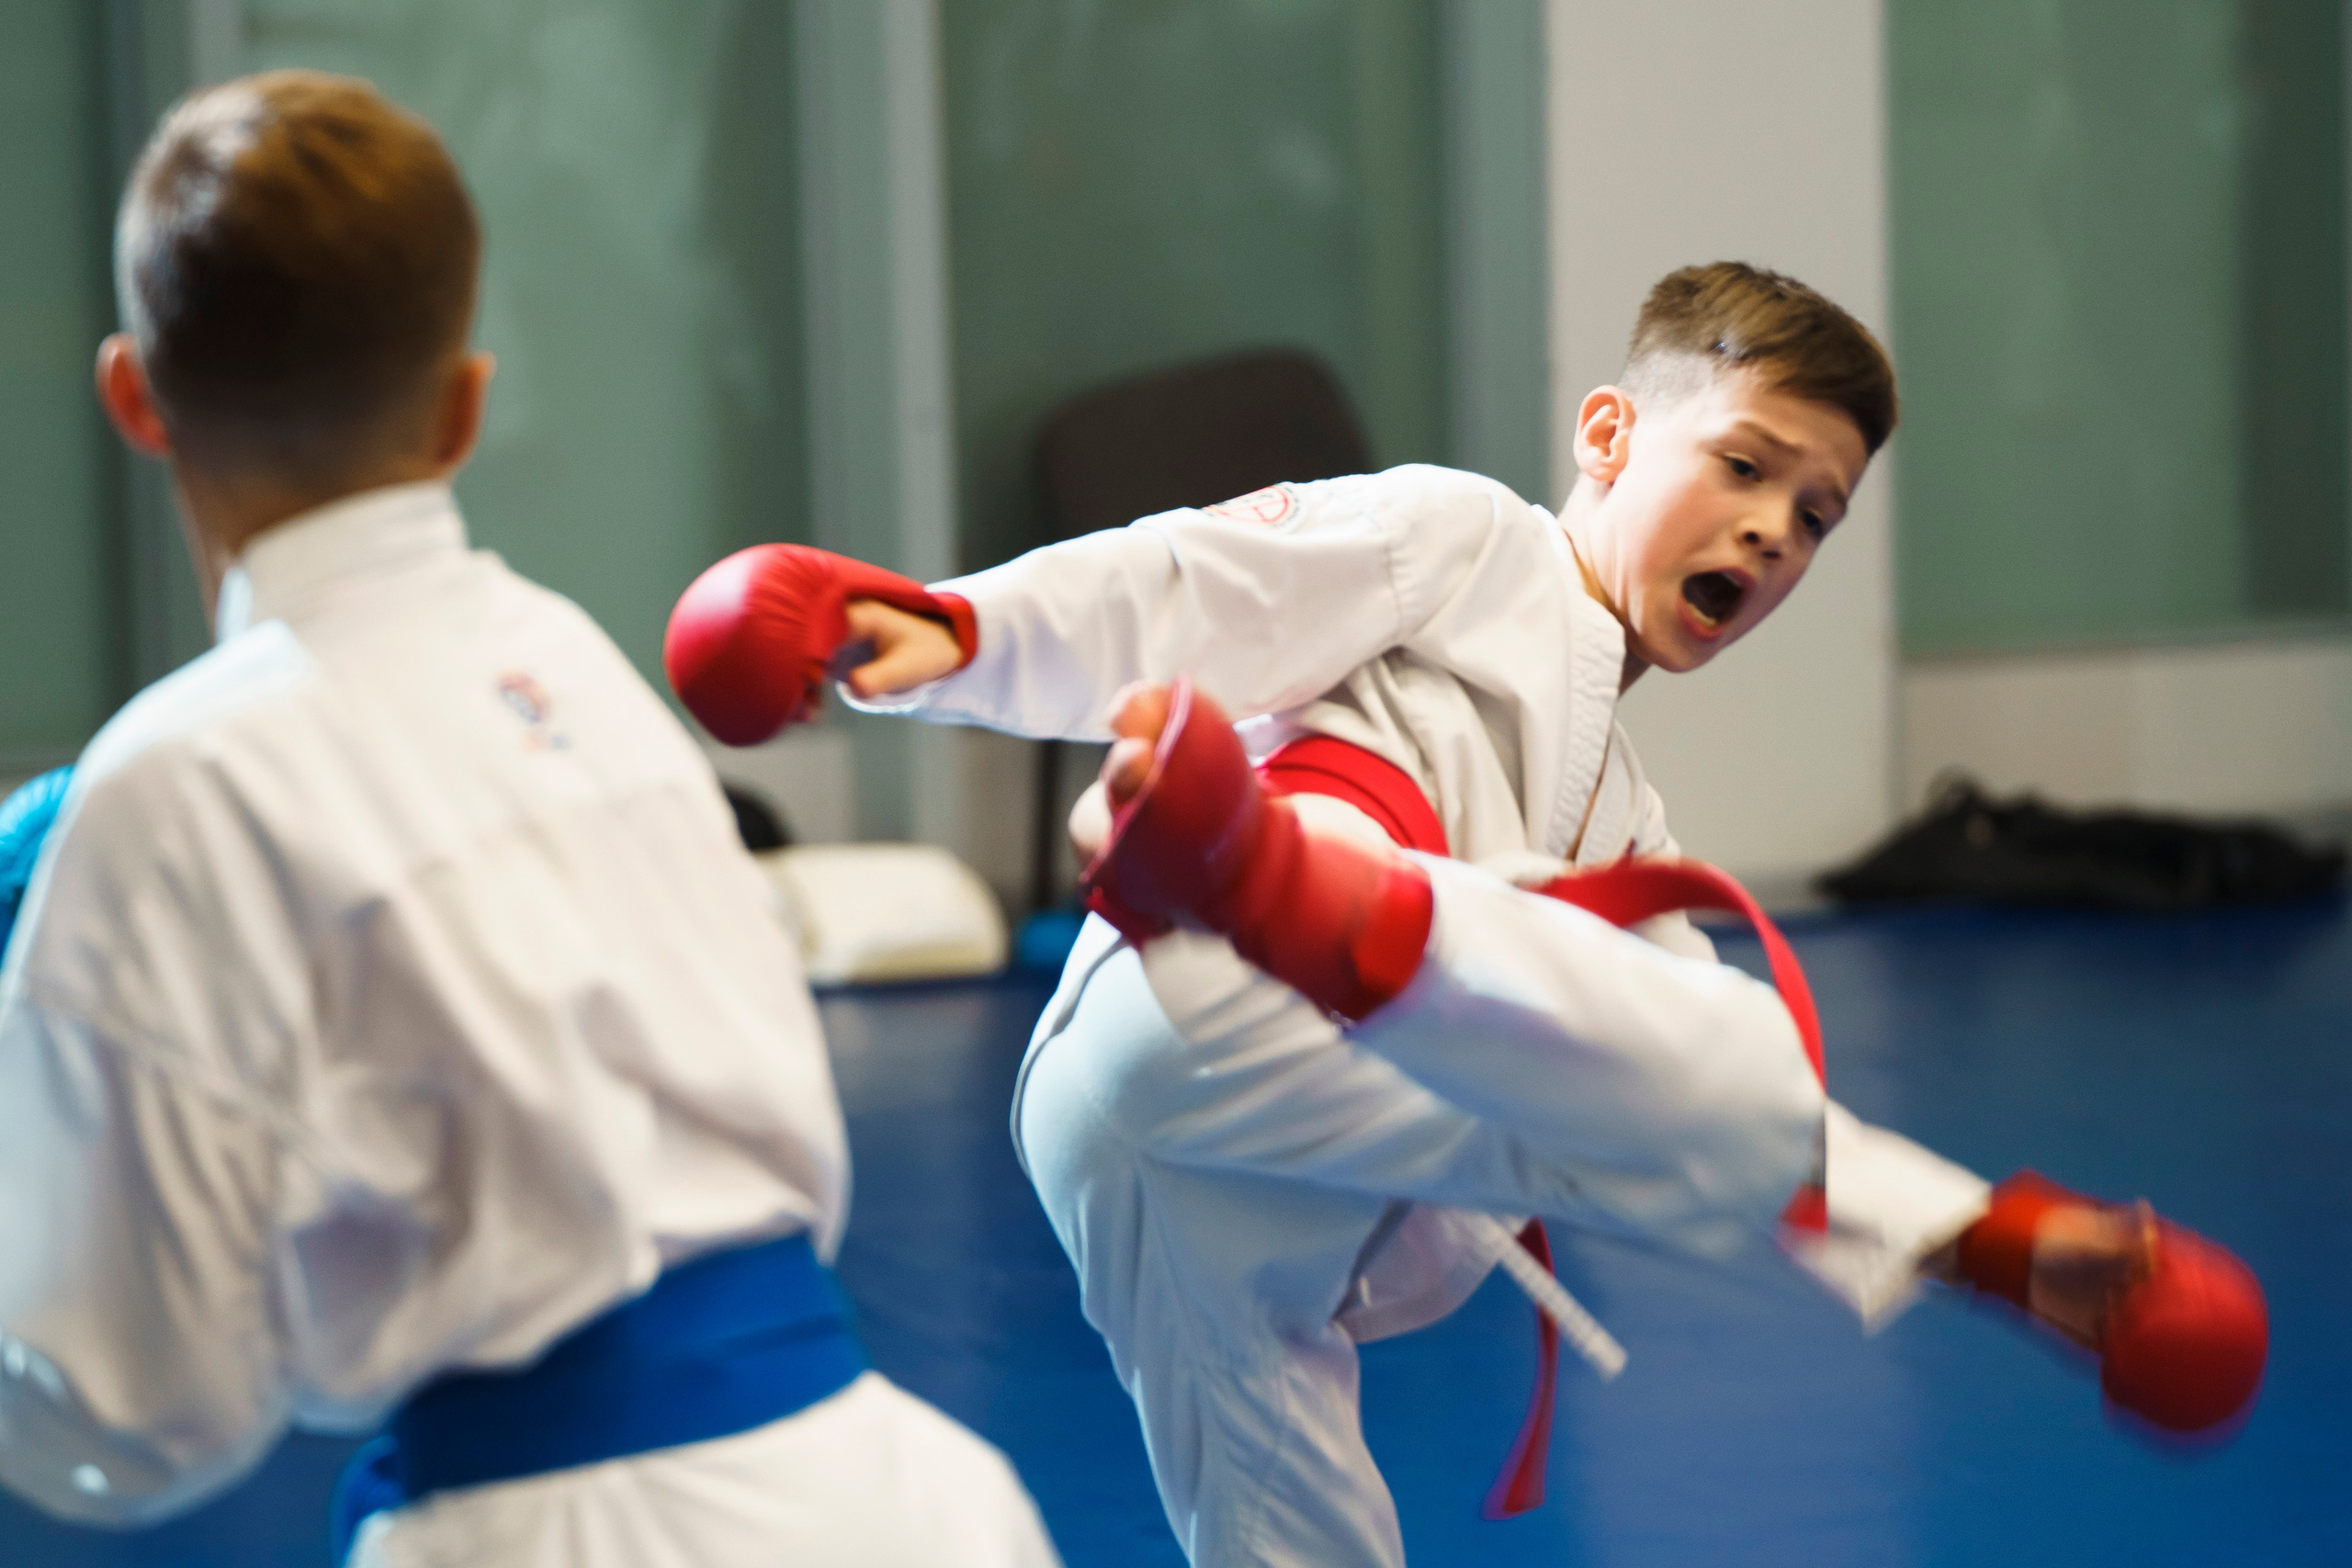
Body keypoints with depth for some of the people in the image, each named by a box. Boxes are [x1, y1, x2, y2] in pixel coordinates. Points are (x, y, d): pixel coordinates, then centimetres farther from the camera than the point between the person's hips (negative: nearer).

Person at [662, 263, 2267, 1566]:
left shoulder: (1618, 835, 39)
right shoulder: (1463, 535, 18)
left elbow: (1730, 1138, 36)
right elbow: (1186, 589, 3)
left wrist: (1995, 1240, 27)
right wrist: (951, 629, -14)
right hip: (1211, 1009, -8)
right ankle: (1258, 869, -56)